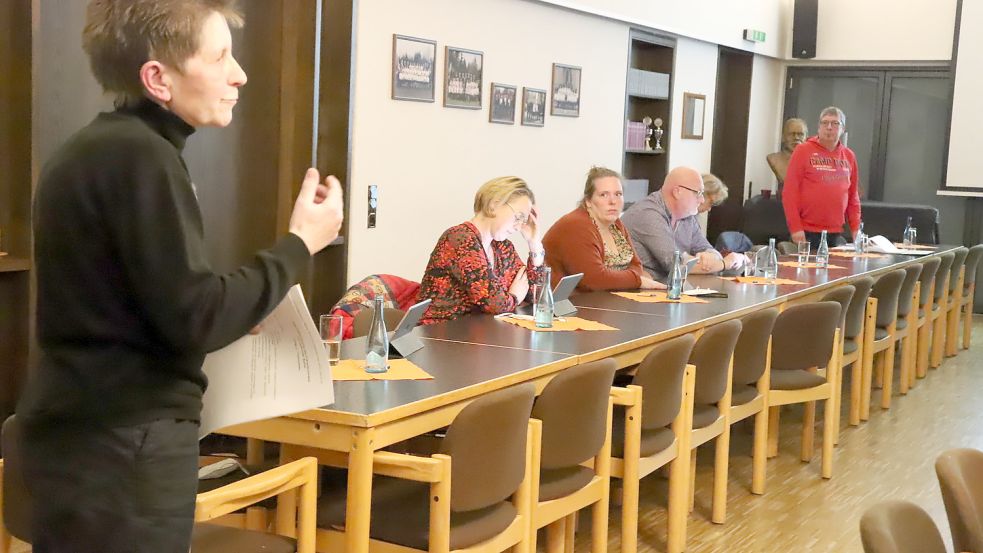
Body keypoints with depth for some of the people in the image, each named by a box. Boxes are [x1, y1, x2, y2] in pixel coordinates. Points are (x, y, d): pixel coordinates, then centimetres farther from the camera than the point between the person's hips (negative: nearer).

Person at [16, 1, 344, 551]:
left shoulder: (92, 149, 12)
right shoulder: (140, 157, -18)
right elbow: (194, 319, -21)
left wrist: (234, 312, 15)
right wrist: (300, 244, -11)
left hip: (87, 429, 10)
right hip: (122, 443, -10)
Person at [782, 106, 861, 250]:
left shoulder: (849, 156, 12)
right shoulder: (803, 150, -1)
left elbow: (853, 196, 15)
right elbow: (790, 191, -6)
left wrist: (856, 228, 5)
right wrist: (795, 228, -12)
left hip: (836, 234, 4)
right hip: (806, 233, -4)